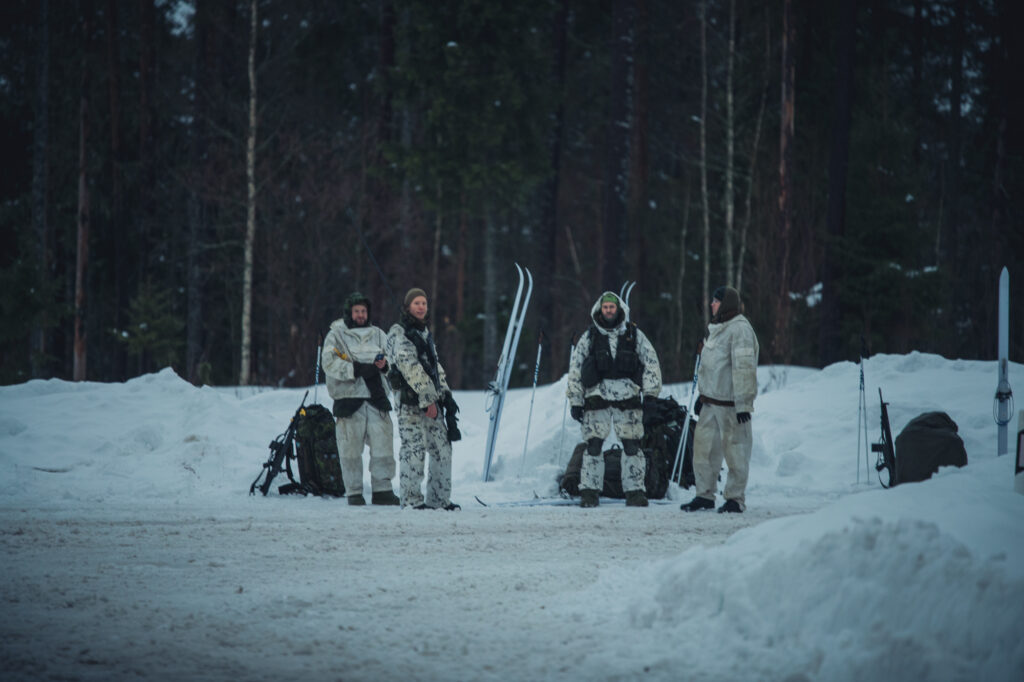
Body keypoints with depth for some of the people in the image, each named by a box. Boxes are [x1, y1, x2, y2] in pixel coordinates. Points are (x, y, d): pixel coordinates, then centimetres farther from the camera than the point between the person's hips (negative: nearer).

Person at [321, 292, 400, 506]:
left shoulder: (377, 334, 19)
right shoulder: (336, 335, 6)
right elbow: (329, 362, -8)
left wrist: (384, 363, -9)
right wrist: (357, 369, -17)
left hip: (377, 399, 3)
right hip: (349, 398, -3)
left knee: (383, 444, -3)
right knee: (351, 448, -3)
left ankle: (382, 489, 2)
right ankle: (354, 492, 3)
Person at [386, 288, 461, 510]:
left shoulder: (424, 332, 21)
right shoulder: (399, 333, -7)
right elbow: (410, 367, -16)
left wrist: (446, 395, 19)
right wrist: (427, 398, -20)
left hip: (431, 400, 9)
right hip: (410, 400, -9)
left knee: (442, 448, 7)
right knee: (414, 450, -9)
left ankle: (440, 498, 13)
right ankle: (412, 500, -6)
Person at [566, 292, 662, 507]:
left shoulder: (634, 335, 10)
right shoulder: (589, 337, 10)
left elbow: (651, 364, 11)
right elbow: (575, 370, 12)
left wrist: (650, 396, 4)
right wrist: (576, 402, 7)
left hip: (628, 399, 0)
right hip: (597, 399, 0)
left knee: (632, 446, -4)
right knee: (593, 445, -6)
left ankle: (635, 491, 3)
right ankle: (589, 491, 1)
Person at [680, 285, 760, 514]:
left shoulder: (740, 329, -14)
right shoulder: (716, 328, 16)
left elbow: (744, 368, -19)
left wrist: (743, 404, -23)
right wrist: (701, 395, 24)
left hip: (731, 404, -9)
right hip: (710, 402, 9)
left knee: (735, 451, -1)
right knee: (704, 447, 8)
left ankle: (736, 499, 4)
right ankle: (705, 495, 15)